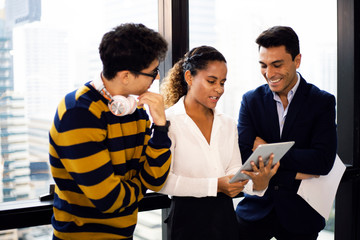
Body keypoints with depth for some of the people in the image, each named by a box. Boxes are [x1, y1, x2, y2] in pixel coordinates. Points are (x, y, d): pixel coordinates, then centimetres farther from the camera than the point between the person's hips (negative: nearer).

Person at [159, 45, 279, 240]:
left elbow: (234, 170, 4)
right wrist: (215, 185, -23)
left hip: (225, 215, 5)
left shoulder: (228, 124, 11)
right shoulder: (168, 121, -10)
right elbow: (161, 180, -18)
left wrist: (255, 183, -17)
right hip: (188, 218, -5)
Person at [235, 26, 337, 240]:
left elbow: (324, 161, -14)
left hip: (300, 215, -1)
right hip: (256, 210, 1)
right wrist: (295, 174, -15)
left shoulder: (323, 102, -3)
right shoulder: (251, 100, 2)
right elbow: (244, 156, -8)